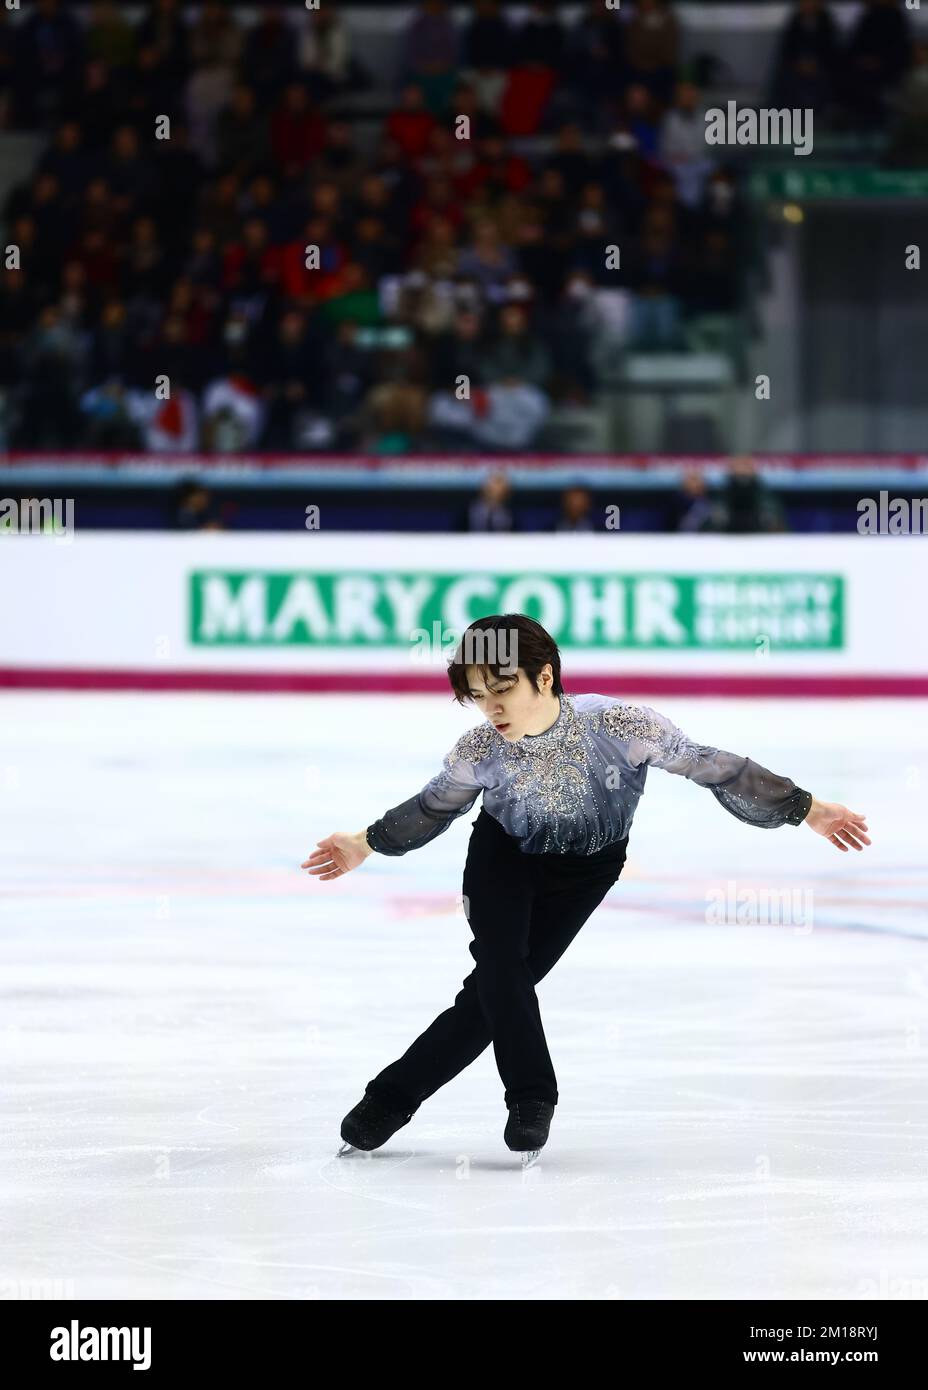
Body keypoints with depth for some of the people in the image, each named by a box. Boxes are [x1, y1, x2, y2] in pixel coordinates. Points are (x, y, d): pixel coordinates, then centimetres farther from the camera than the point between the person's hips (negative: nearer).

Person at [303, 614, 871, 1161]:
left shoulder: (620, 725, -35)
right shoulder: (479, 752, -26)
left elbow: (712, 766, -25)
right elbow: (434, 806, -3)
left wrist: (807, 809, -22)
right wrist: (366, 845, 7)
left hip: (585, 868, -1)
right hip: (504, 854, 1)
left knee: (498, 992, -7)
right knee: (499, 964, -22)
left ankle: (393, 1095, 2)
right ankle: (531, 1099, -6)